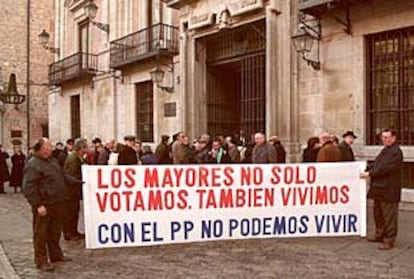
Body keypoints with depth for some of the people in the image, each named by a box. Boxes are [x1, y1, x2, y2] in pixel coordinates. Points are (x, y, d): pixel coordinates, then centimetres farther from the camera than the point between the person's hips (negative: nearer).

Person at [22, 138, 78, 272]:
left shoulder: (52, 160, 10)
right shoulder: (33, 165, -18)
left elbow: (63, 176, 23)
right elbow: (28, 188, -21)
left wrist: (76, 181, 15)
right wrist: (38, 205, -23)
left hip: (57, 203, 9)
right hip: (44, 205, -9)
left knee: (55, 231, 20)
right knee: (41, 234, 4)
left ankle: (56, 254, 34)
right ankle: (41, 261, 15)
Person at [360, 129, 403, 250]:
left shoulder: (396, 152, -15)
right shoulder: (385, 150, 16)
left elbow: (385, 168, -23)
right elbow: (376, 164, 15)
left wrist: (369, 174, -20)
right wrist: (366, 171, -1)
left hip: (389, 189, -10)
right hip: (379, 187, 10)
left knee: (389, 215, -2)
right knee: (378, 213, 18)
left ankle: (389, 241, 6)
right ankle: (380, 235, 32)